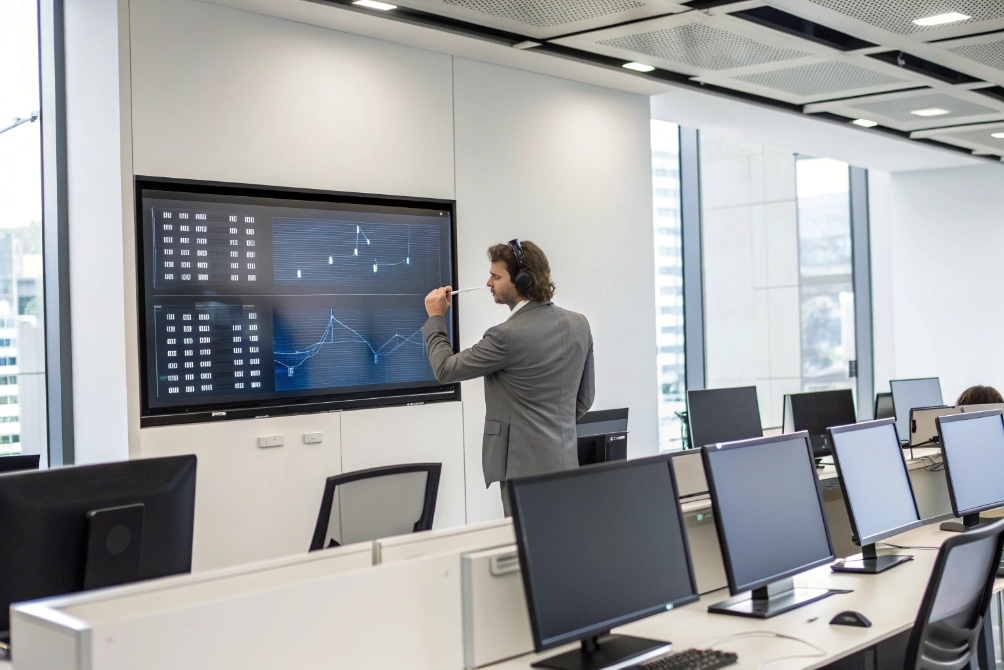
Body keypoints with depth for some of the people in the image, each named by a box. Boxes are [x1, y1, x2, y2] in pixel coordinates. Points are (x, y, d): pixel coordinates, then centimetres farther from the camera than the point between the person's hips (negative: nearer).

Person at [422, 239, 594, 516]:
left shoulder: (507, 336, -18)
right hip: (565, 464, 8)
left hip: (524, 468, -7)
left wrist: (436, 317, 6)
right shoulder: (579, 324, 5)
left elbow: (445, 369, -6)